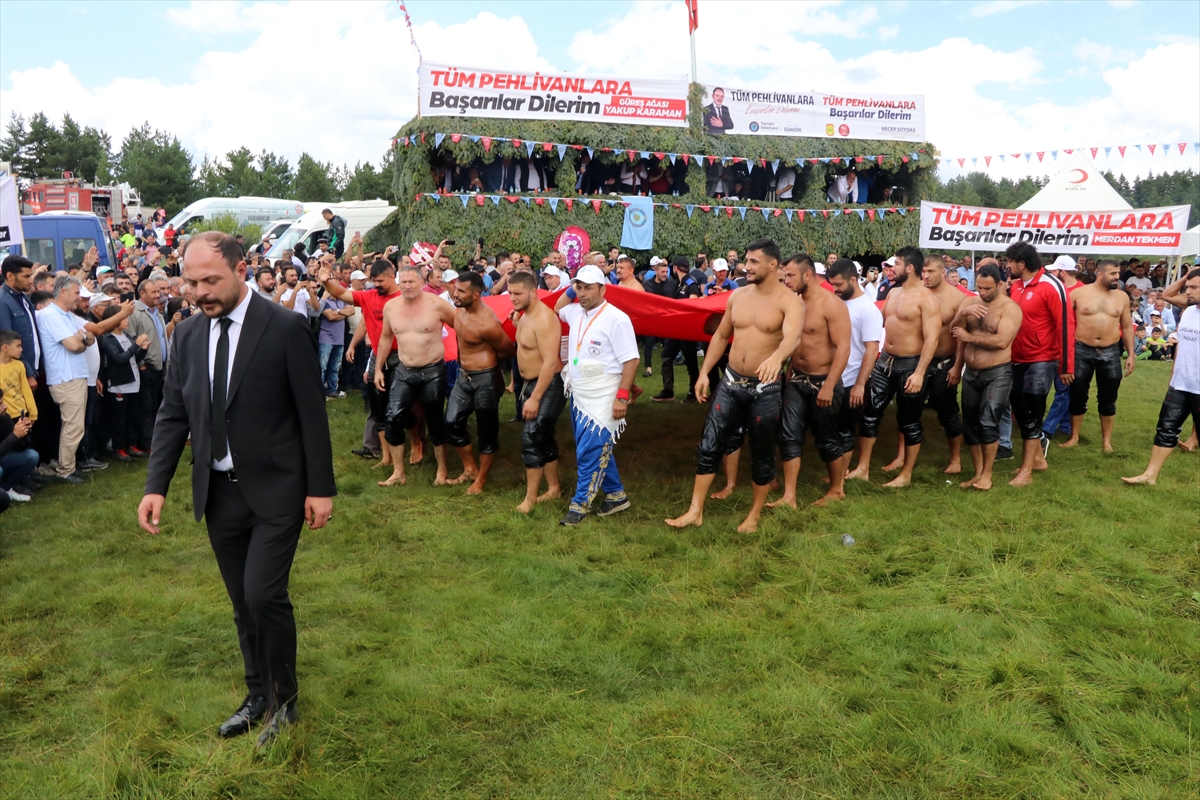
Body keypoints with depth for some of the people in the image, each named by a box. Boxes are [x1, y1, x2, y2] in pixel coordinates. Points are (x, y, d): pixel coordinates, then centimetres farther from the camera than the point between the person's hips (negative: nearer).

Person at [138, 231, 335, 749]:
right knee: (243, 603, 14)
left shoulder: (285, 329, -12)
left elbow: (312, 413, -10)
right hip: (218, 492, 5)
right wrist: (156, 486, -1)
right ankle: (259, 694, 32)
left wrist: (320, 487, -9)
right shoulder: (188, 335, 4)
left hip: (275, 489, -5)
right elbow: (172, 415, 8)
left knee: (264, 593, -11)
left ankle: (282, 697, 13)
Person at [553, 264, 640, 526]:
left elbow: (631, 360, -18)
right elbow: (557, 309, 31)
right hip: (578, 395, 8)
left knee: (590, 452, -4)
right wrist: (570, 289, 12)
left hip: (601, 399, -8)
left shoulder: (616, 318, -17)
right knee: (597, 449, 16)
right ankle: (616, 495, 30)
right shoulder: (575, 312, 7)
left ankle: (580, 504, 8)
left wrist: (622, 397, -21)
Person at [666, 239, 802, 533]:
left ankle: (754, 514, 27)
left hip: (766, 388, -4)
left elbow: (792, 336, -32)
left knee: (762, 454, 9)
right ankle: (695, 511, 10)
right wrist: (704, 372, 8)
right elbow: (721, 336, 14)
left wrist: (776, 358, -54)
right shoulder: (737, 296, 5)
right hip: (731, 383, 4)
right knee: (709, 447, 1)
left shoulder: (790, 302, -12)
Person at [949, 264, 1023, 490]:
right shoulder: (969, 301, 6)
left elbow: (1001, 341, -23)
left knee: (987, 423, -14)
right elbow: (953, 330, -5)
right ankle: (977, 472, 22)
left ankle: (987, 474, 0)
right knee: (969, 424, 9)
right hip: (970, 373, 6)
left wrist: (969, 337, -15)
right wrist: (963, 313, -24)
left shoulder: (1010, 308, -11)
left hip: (997, 374, -6)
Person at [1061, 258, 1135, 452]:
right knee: (1078, 396, 6)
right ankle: (1074, 437, 18)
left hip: (1110, 352, 2)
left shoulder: (1122, 296, 5)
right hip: (1082, 351, -2)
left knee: (1108, 399, 7)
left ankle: (1107, 440, 19)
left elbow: (1127, 326, 11)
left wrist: (1131, 354, 6)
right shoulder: (1078, 293, -4)